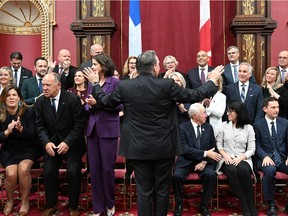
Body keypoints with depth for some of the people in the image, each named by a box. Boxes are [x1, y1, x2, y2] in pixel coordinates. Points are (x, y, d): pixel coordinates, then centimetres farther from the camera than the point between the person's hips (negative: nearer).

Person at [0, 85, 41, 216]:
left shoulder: (29, 112, -9)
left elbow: (33, 135, -11)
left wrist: (21, 129, -31)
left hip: (28, 148, -1)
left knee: (23, 168, -30)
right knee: (11, 173, -24)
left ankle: (25, 201, -6)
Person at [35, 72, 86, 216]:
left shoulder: (73, 99, -13)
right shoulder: (40, 102, -1)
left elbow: (79, 124, -12)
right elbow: (40, 126, 2)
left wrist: (67, 142, -19)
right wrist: (46, 142, -14)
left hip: (71, 143, -3)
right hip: (51, 143, 3)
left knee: (73, 172, -15)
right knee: (48, 173, -7)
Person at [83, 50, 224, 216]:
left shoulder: (124, 86, -6)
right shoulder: (167, 84, -12)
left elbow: (104, 102, 7)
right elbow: (194, 96, -5)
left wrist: (95, 83, 24)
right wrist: (213, 80, 11)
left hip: (139, 147, 2)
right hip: (164, 147, -1)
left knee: (144, 191, 11)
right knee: (162, 190, 14)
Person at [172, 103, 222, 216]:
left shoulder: (208, 127, 8)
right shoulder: (183, 127, -6)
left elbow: (213, 147, 8)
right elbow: (185, 149, -14)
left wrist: (205, 161, -10)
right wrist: (205, 153, -21)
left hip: (204, 161, 3)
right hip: (186, 161, -2)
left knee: (211, 175, -27)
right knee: (176, 175, -29)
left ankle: (203, 206, -6)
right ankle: (179, 205, -3)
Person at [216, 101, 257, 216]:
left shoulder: (248, 128, 6)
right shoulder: (224, 125, 9)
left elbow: (251, 149, 3)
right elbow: (219, 144, 8)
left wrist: (240, 158, -14)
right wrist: (225, 155, -10)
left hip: (243, 159, -1)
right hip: (227, 159, 1)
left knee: (243, 170, -36)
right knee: (232, 171, -34)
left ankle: (252, 207, -21)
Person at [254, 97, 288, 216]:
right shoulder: (258, 124, 2)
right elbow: (257, 145, -1)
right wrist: (265, 156, -19)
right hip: (266, 158, -3)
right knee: (270, 170, -36)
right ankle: (271, 204, -18)